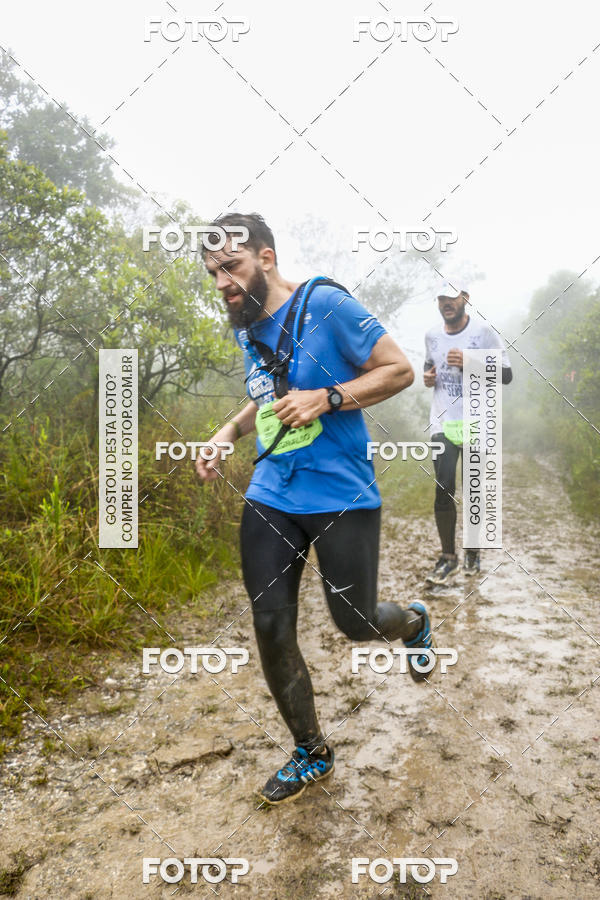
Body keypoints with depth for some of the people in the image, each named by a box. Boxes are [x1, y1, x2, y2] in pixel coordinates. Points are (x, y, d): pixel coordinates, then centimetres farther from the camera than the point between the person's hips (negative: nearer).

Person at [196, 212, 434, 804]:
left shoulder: (325, 304, -10)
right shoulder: (246, 331, 12)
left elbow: (400, 370, -10)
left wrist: (326, 398, -21)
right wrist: (229, 431, 10)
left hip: (341, 497, -6)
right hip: (270, 498, 6)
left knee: (356, 624, 5)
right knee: (270, 629, 4)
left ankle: (414, 623, 44)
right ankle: (311, 754, 26)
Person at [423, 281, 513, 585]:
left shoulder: (483, 331, -5)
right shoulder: (432, 335, 7)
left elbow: (506, 375, -8)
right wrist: (428, 376, 3)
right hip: (443, 423, 2)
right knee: (443, 490, -5)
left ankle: (473, 553, 25)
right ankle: (448, 557, 8)